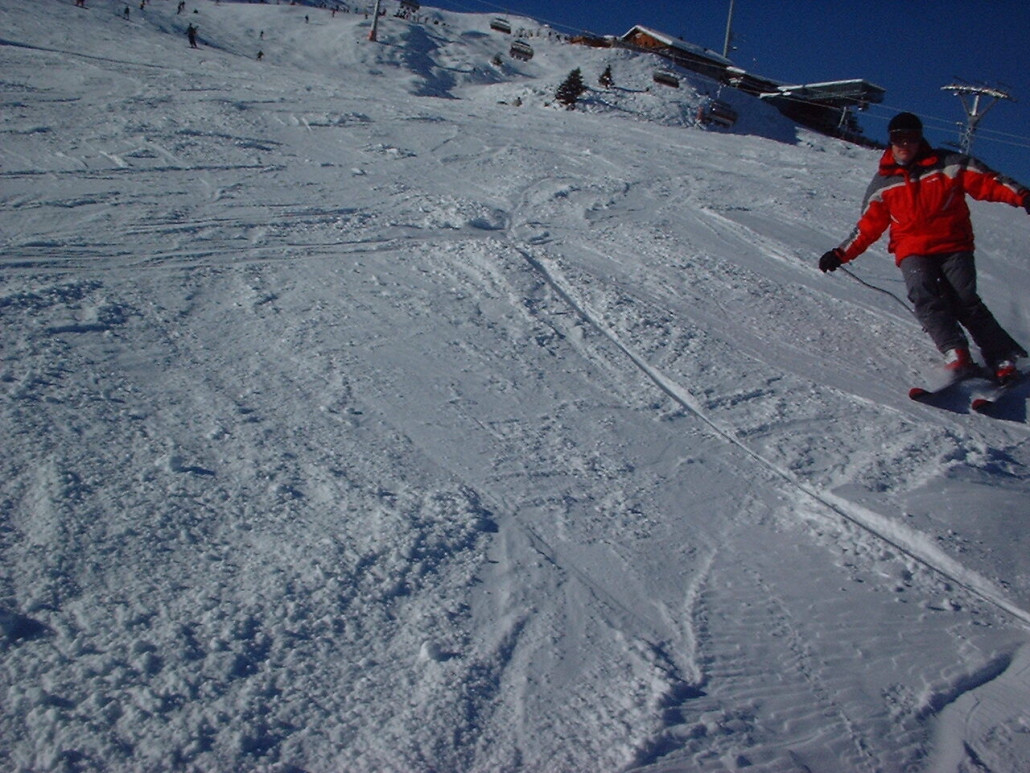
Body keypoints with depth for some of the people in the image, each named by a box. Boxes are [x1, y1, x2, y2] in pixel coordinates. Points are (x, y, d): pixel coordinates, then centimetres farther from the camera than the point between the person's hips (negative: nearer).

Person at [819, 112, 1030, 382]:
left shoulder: (949, 164, 6)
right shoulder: (883, 183, 12)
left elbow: (987, 182, 1)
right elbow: (868, 227, 17)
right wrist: (841, 255, 10)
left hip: (954, 245, -1)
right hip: (913, 251, 2)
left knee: (965, 301, -17)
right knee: (925, 298, -25)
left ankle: (1004, 359, -12)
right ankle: (956, 354, -36)